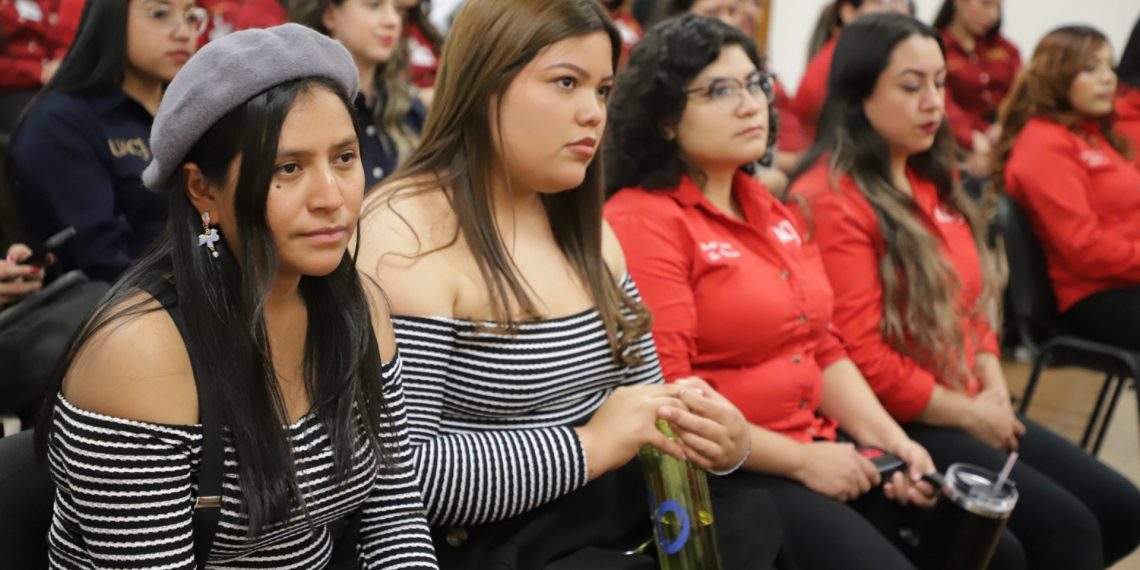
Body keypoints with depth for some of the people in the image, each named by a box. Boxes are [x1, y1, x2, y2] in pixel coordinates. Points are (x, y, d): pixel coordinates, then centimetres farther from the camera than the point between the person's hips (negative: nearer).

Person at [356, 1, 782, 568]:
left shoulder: (584, 228, 9)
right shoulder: (405, 235, -15)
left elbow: (643, 393, 15)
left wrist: (720, 441, -6)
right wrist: (589, 446, -22)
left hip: (623, 522, 8)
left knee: (771, 521, -16)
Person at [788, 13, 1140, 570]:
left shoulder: (931, 180, 12)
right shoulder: (831, 200, -17)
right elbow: (861, 359, -22)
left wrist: (994, 389, 2)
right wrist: (968, 414, -12)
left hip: (972, 411, 9)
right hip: (895, 425, -9)